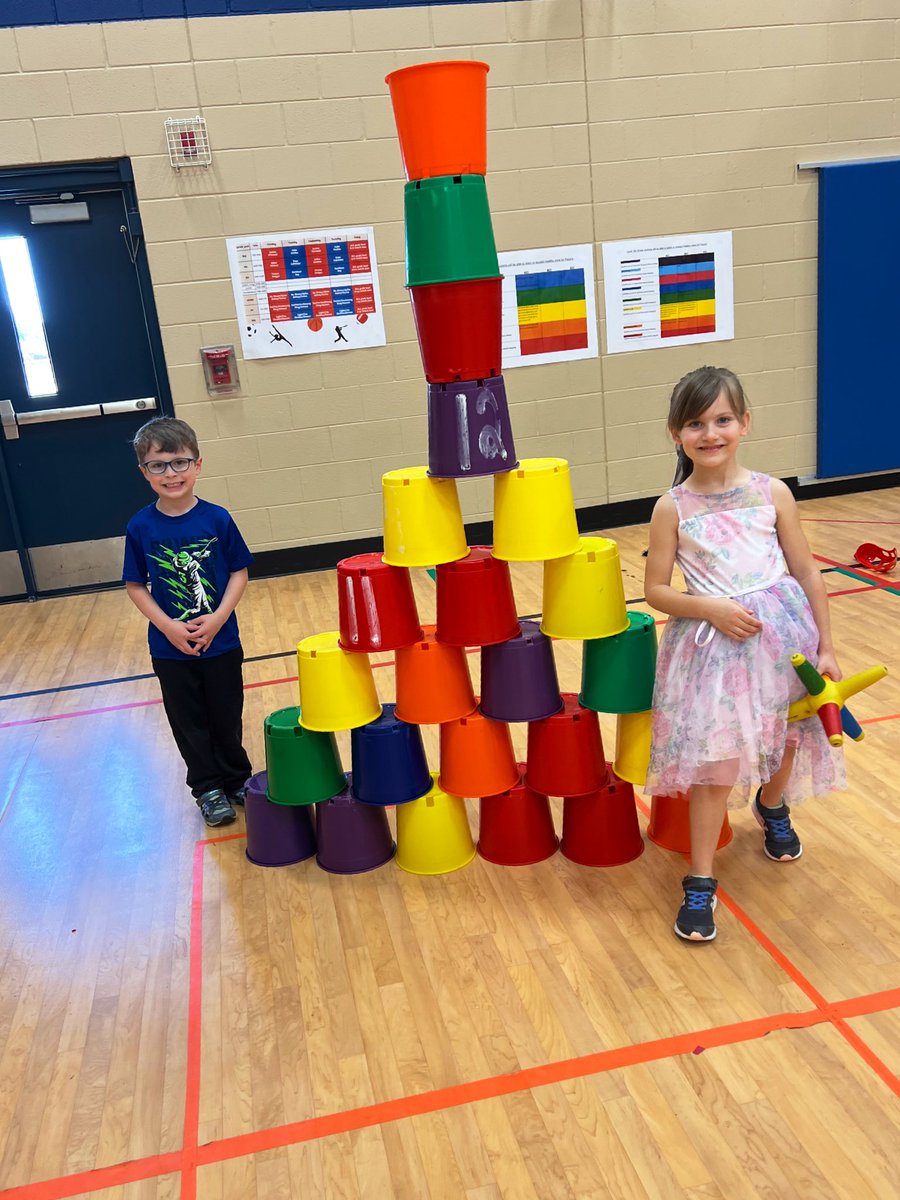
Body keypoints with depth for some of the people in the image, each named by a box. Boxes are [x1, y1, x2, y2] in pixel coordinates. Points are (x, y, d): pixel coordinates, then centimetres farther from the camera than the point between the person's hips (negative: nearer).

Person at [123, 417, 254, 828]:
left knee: (227, 716, 13)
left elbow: (239, 573, -3)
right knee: (189, 722, 12)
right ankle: (208, 789, 29)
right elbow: (135, 586, -2)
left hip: (220, 642, 0)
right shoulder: (140, 527, -7)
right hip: (169, 648, 1)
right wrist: (167, 625, -14)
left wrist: (218, 618, -16)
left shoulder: (217, 519, -9)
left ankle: (236, 781, 35)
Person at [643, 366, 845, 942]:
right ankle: (700, 882, 10)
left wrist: (826, 648, 4)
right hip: (712, 643, -2)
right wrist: (710, 608, -18)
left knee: (786, 741, 18)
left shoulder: (772, 493, -2)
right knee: (714, 762, -5)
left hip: (782, 636, 3)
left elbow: (807, 574, 4)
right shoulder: (673, 508, -6)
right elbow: (656, 590, -2)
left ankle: (773, 807, 54)